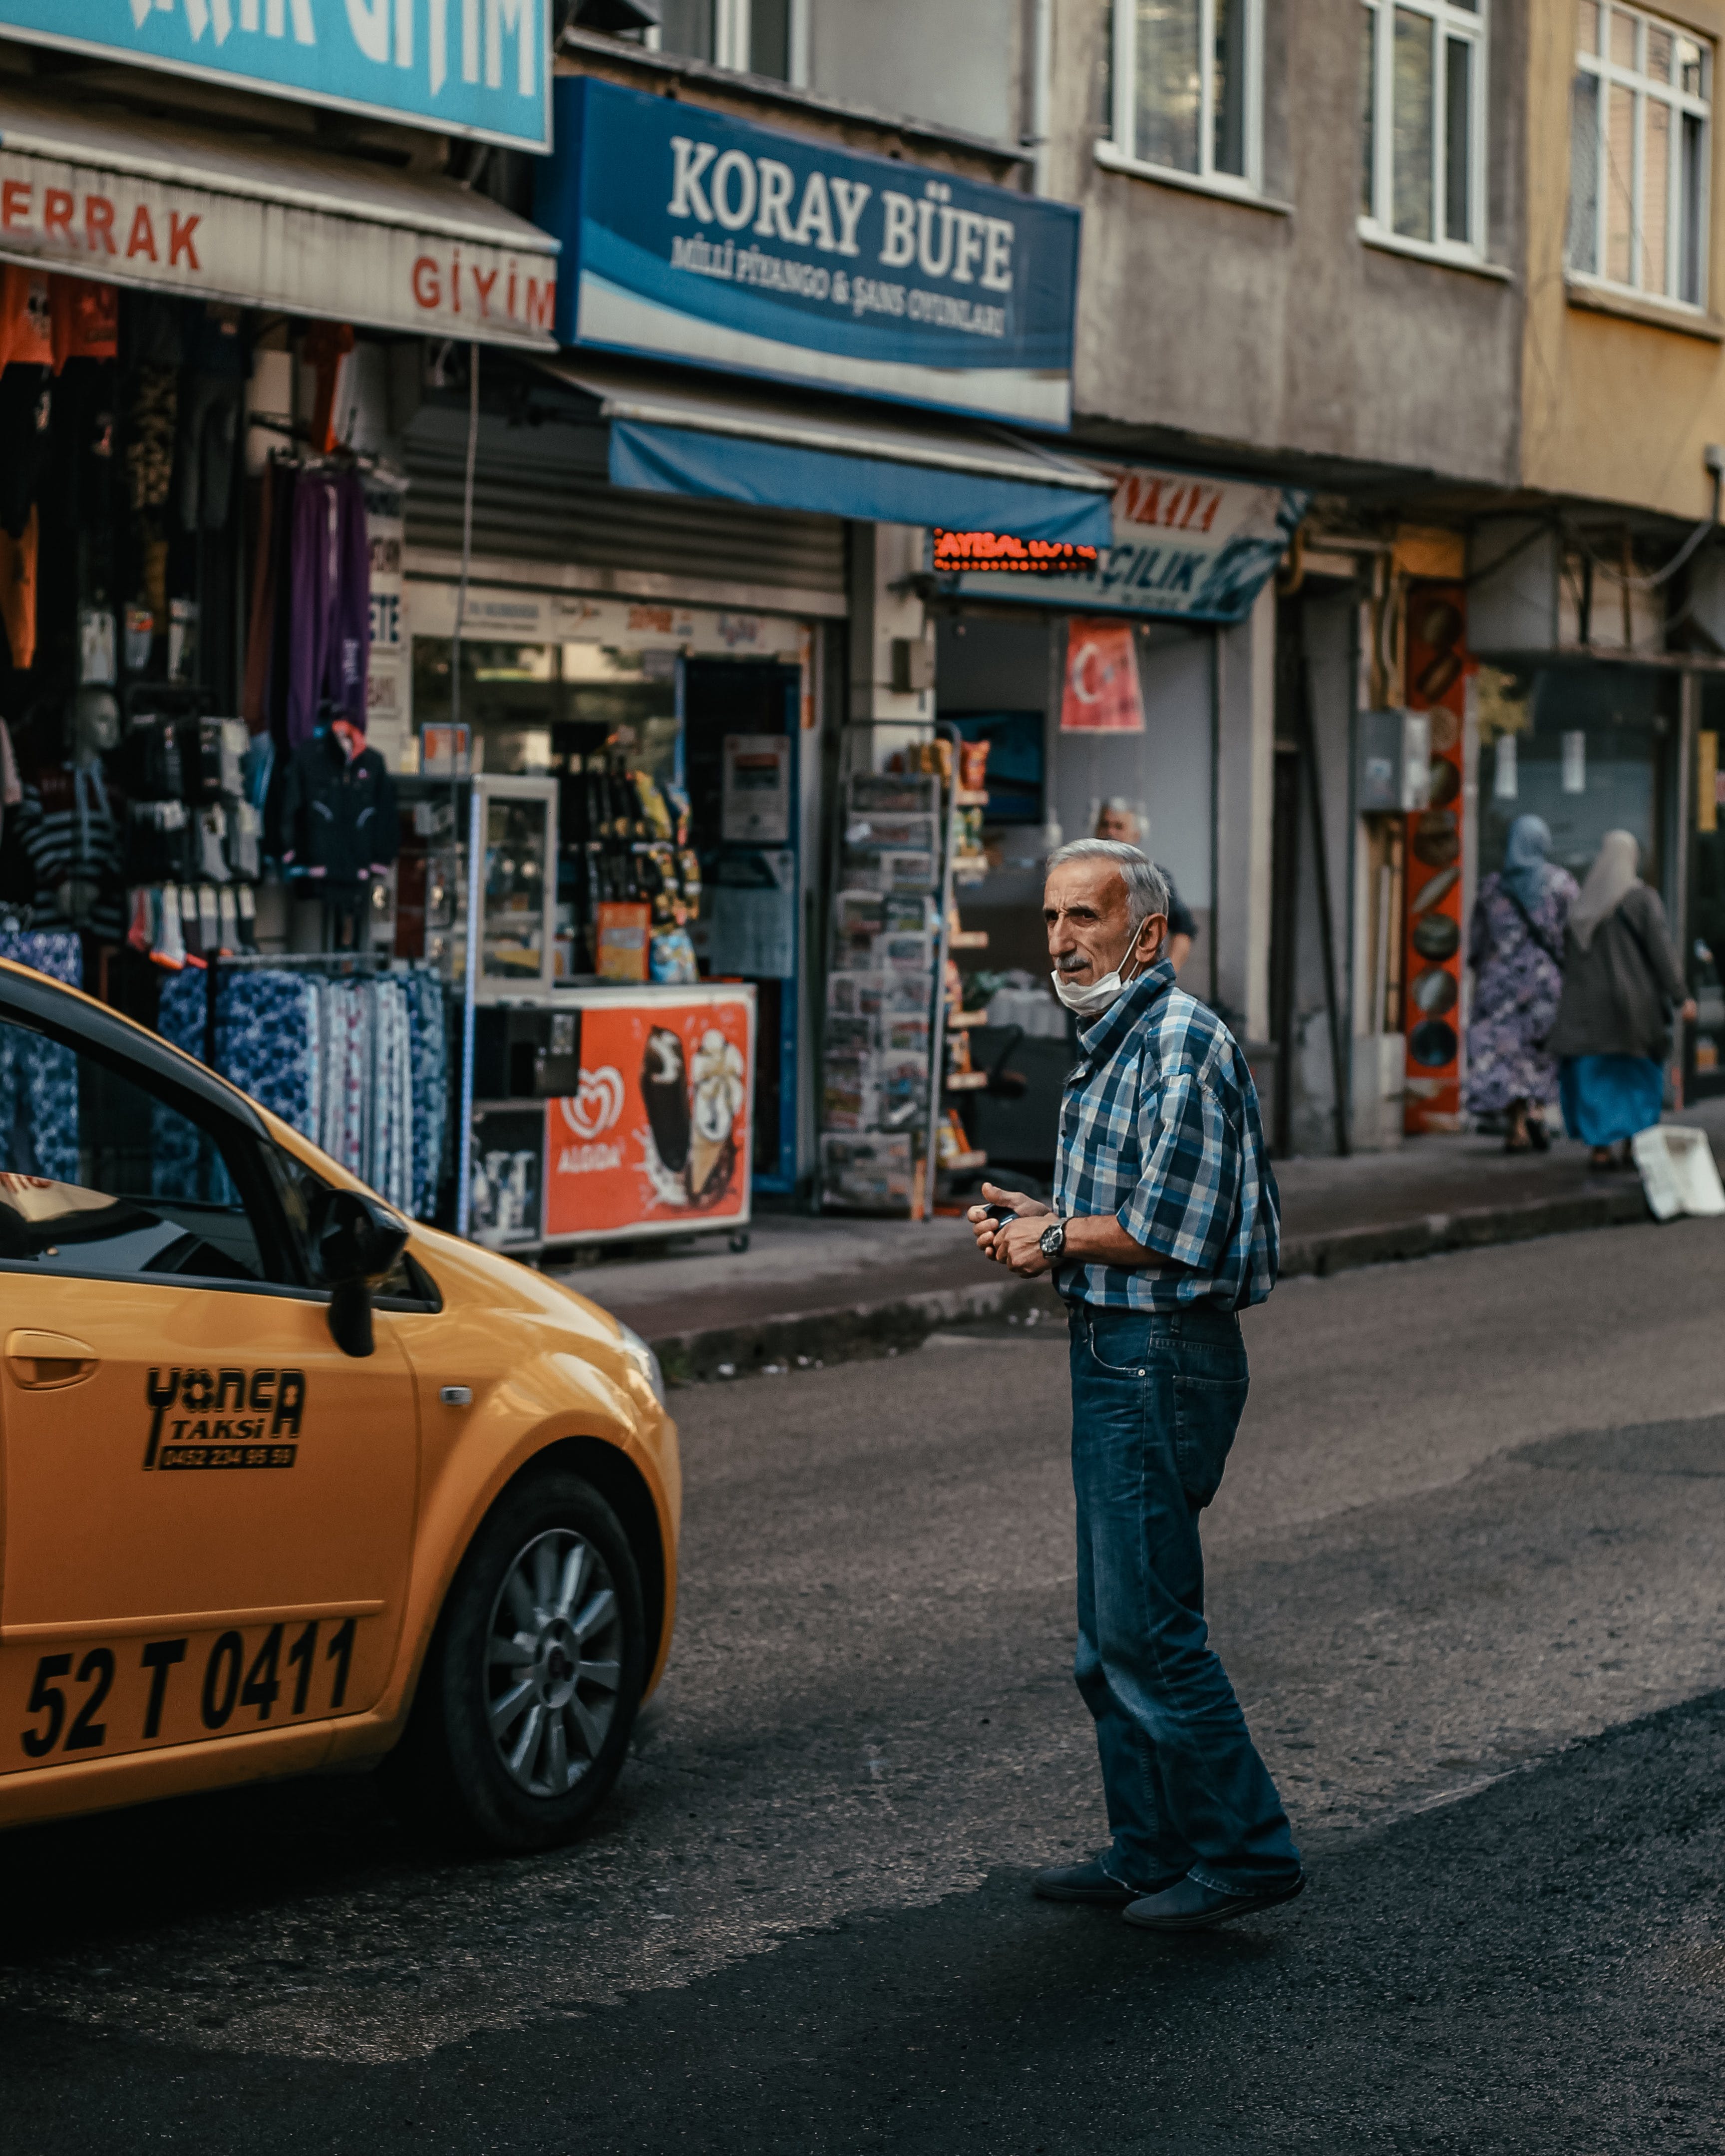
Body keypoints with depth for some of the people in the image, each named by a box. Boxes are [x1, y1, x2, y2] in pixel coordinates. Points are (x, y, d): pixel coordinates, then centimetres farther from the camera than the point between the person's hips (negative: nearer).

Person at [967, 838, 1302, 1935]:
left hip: (1161, 1361, -11)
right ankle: (1151, 1853, 22)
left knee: (1149, 1631, -8)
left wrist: (1058, 1236, -9)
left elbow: (1171, 1232, -23)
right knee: (1112, 1638, 14)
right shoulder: (1112, 1044, 16)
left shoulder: (1182, 1042, -17)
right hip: (1114, 1354, 11)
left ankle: (1244, 1851, 1)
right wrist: (1040, 1221, 8)